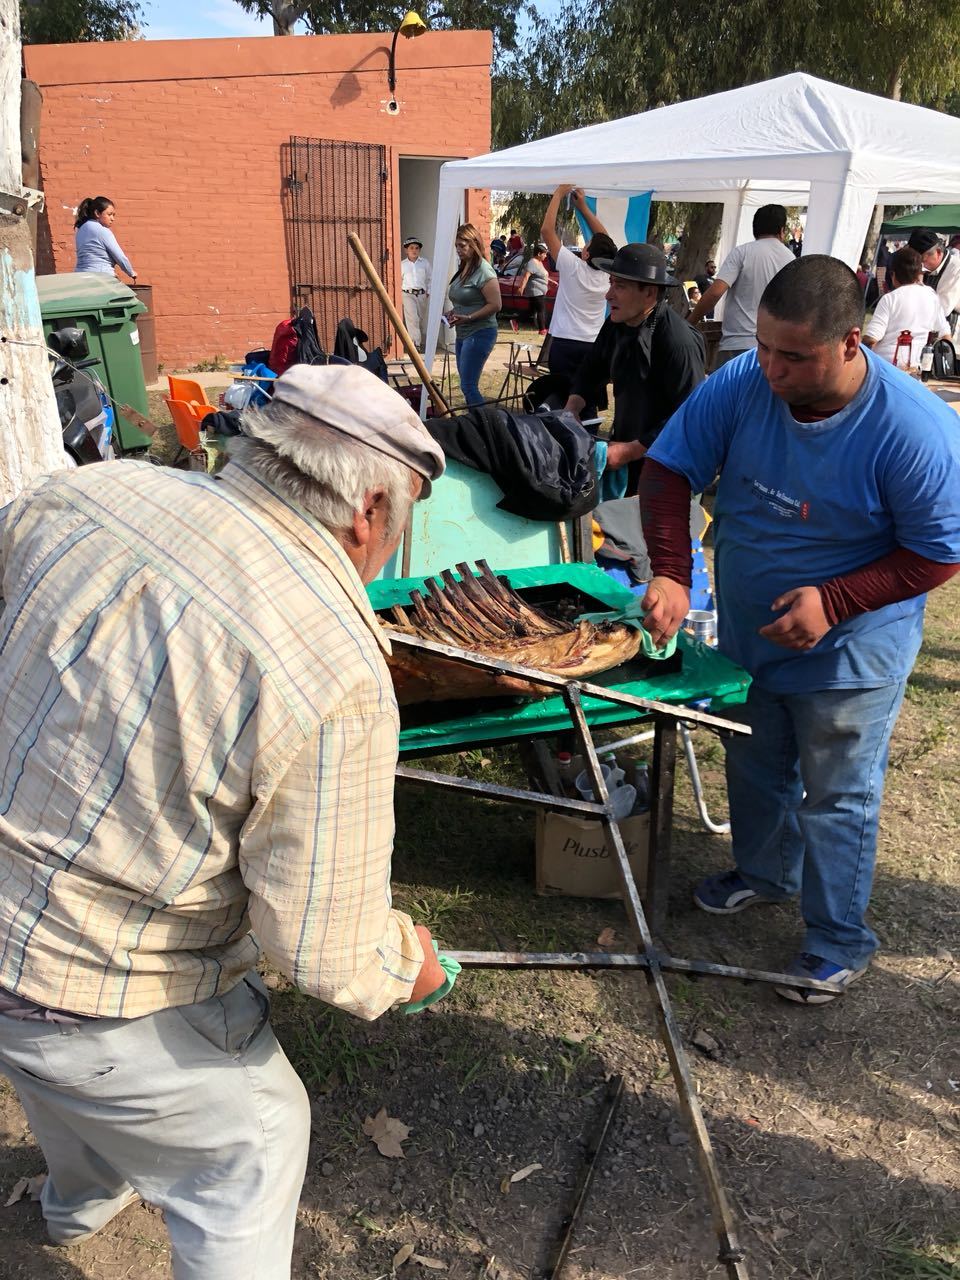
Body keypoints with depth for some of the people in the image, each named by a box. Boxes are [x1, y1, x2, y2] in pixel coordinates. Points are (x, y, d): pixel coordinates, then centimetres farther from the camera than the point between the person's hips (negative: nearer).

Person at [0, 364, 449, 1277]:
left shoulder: (79, 493, -12)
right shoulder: (338, 681, -29)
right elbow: (328, 958, -24)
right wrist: (405, 963, -1)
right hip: (103, 1008, -7)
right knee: (254, 1142, 22)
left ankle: (81, 1200, 70)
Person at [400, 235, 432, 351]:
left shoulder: (424, 262, 7)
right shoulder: (402, 265, 6)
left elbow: (430, 279, 11)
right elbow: (399, 280, 12)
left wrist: (428, 292, 3)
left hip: (422, 294, 2)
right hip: (408, 294, -2)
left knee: (422, 319, 9)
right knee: (412, 318, -16)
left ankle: (422, 342, 21)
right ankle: (415, 343, -20)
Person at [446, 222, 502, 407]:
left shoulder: (483, 271, -14)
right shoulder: (464, 269, 13)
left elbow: (495, 305, -18)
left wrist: (468, 318, -23)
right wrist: (454, 313, 7)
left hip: (479, 334, -9)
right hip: (463, 334, 9)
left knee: (468, 386, -13)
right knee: (467, 384, 11)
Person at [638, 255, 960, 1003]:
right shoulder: (741, 385, -18)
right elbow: (670, 469, -12)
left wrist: (835, 602, -29)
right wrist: (671, 573, -26)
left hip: (849, 654, -4)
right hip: (749, 634, 5)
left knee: (836, 799, 10)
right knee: (755, 768, 24)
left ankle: (840, 942, 33)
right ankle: (764, 872, 51)